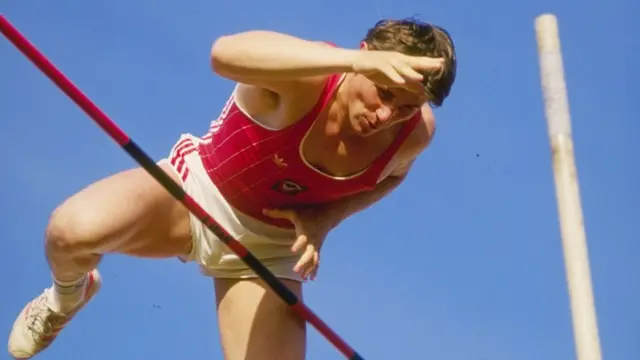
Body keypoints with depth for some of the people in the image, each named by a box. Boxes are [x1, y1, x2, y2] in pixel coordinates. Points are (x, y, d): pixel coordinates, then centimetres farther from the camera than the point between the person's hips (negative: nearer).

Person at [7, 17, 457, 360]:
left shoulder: (416, 131, -19)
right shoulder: (308, 77, -34)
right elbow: (226, 52, -58)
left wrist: (325, 217, -14)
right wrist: (356, 60, -70)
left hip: (268, 250, 4)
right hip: (195, 190, -4)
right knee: (73, 229, -31)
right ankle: (68, 297, 10)